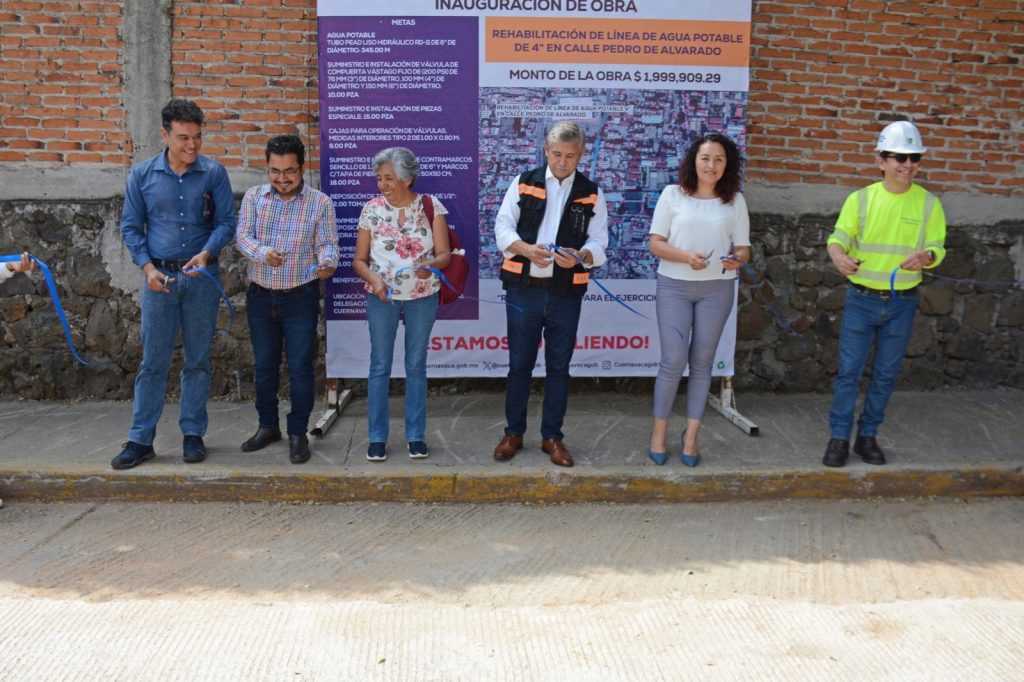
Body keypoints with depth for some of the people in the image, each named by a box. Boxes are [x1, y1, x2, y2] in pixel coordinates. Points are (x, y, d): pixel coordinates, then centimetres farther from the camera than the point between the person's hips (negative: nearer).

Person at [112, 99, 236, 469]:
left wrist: (207, 253, -20)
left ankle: (193, 434, 18)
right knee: (153, 361, 3)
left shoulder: (214, 173, -2)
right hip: (159, 277, 0)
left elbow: (226, 222, -2)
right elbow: (130, 226, 5)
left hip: (202, 278, 0)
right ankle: (141, 439, 10)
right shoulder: (142, 175, 1)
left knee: (197, 360, 8)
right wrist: (148, 267, -8)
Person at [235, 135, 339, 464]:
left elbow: (327, 243, -7)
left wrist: (327, 262, -30)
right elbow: (243, 236, -6)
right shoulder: (254, 197, 1)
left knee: (300, 367, 0)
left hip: (301, 297, -2)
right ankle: (268, 426, 28)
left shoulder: (320, 202, -4)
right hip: (261, 295, 3)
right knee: (264, 365, 13)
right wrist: (264, 253, -27)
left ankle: (298, 433, 13)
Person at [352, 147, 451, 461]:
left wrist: (430, 265, -28)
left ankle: (416, 436, 18)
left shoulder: (431, 207, -4)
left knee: (416, 366, 8)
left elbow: (444, 253, -6)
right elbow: (359, 260, 0)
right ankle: (377, 437, 12)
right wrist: (374, 279, -20)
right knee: (380, 366, 3)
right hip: (381, 297, 0)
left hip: (423, 297, 0)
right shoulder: (372, 209, -3)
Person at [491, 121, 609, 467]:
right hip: (524, 287, -1)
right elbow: (503, 227, 0)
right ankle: (513, 432, 20)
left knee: (558, 367, 8)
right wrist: (525, 249, -20)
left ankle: (552, 436, 20)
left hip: (566, 293, 1)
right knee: (519, 364, 6)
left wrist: (581, 256, -20)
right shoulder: (524, 183, 5)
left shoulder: (592, 193, 7)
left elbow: (598, 242, 2)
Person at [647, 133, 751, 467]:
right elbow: (656, 244, -3)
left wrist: (736, 260, -18)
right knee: (673, 361, -6)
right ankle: (659, 431, 12)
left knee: (702, 362, 8)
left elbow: (743, 249, 5)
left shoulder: (735, 200, 5)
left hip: (717, 289, 2)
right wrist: (686, 257, -19)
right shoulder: (673, 194, 0)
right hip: (674, 286, -2)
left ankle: (691, 435, 18)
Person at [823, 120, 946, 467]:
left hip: (903, 303, 2)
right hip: (861, 299, -1)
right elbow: (838, 238, -7)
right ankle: (839, 437, 13)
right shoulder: (860, 199, -5)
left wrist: (925, 257, -24)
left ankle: (868, 436, 24)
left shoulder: (929, 204, -2)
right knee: (848, 371, 1)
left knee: (886, 374, 10)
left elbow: (938, 247, 0)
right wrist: (838, 256, -31)